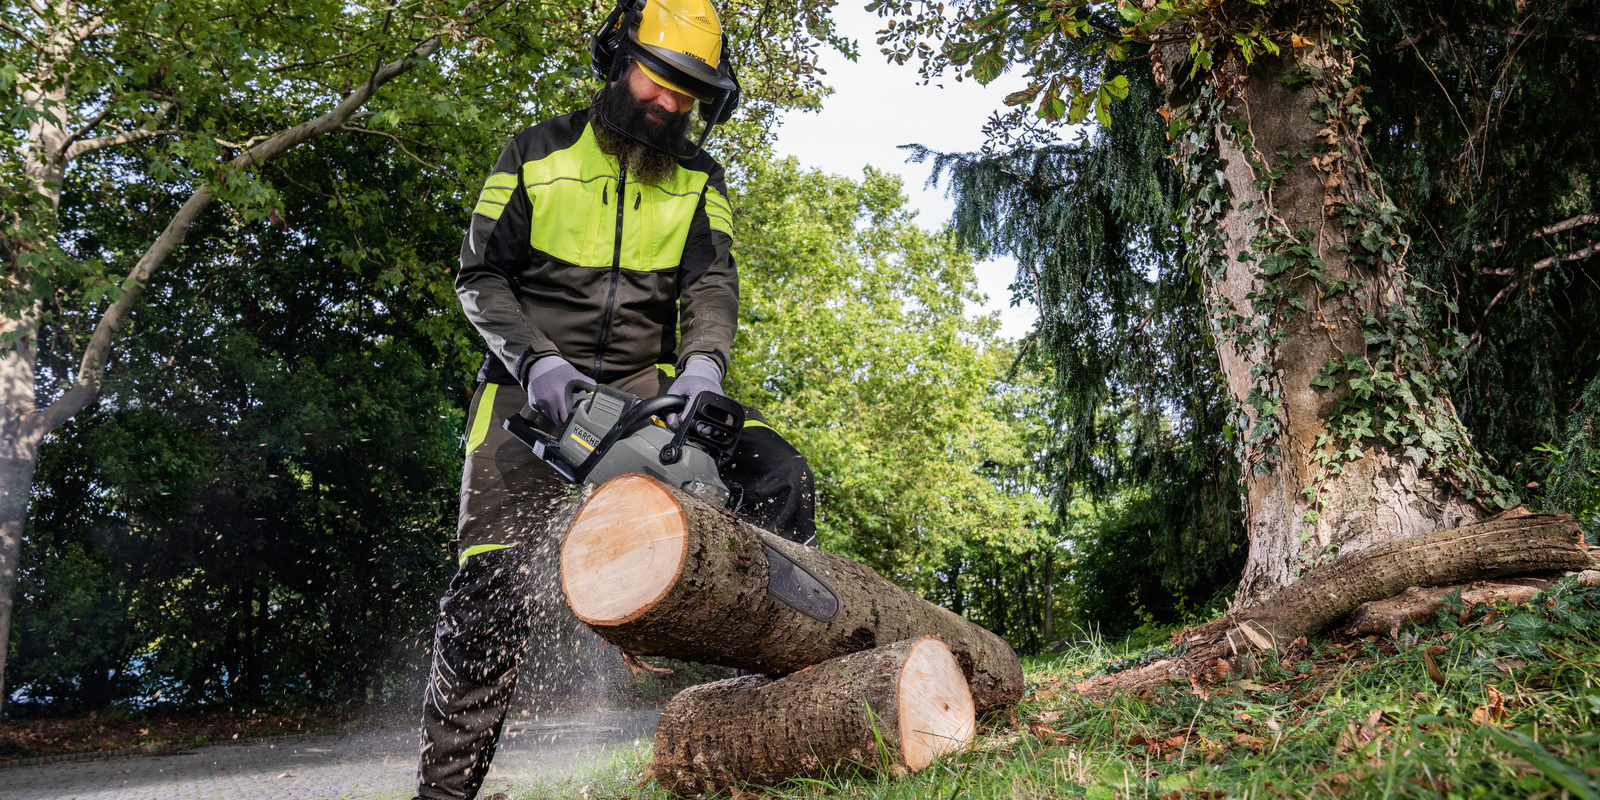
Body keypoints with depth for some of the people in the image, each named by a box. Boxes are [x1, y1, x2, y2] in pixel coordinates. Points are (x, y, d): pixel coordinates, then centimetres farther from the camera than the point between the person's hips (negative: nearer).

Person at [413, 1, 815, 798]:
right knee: (492, 585, -10)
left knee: (778, 473, -19)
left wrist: (703, 365, -27)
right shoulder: (537, 153, 5)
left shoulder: (699, 179, 9)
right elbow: (481, 276, 1)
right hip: (535, 388, -2)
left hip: (644, 385, 2)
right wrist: (535, 359, -17)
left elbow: (710, 284, -5)